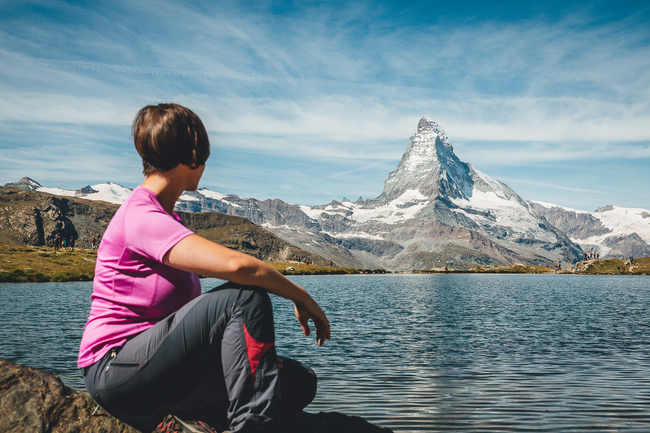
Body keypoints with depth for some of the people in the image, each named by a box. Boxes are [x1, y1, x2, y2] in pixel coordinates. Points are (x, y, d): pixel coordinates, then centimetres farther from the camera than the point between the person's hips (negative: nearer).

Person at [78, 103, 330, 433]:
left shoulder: (163, 217, 17)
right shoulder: (141, 217, -16)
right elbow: (235, 264, -31)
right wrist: (301, 297, -16)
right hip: (115, 371, -9)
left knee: (300, 383, -7)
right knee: (246, 296, -28)